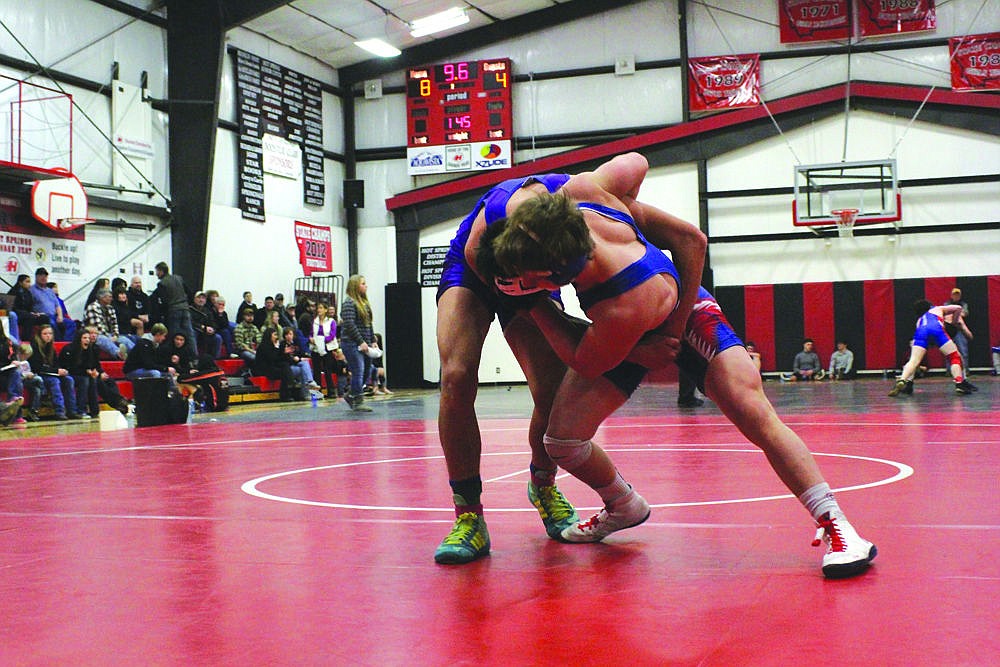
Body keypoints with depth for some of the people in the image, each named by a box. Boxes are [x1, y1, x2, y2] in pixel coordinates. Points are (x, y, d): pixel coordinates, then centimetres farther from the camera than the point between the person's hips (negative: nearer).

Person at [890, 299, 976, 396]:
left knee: (914, 360, -5)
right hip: (936, 329, -2)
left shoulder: (919, 319, 42)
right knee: (955, 357, 9)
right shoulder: (939, 309, 37)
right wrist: (954, 322, 37)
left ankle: (901, 381, -27)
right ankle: (959, 384, -6)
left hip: (921, 332, 2)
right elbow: (958, 308, 25)